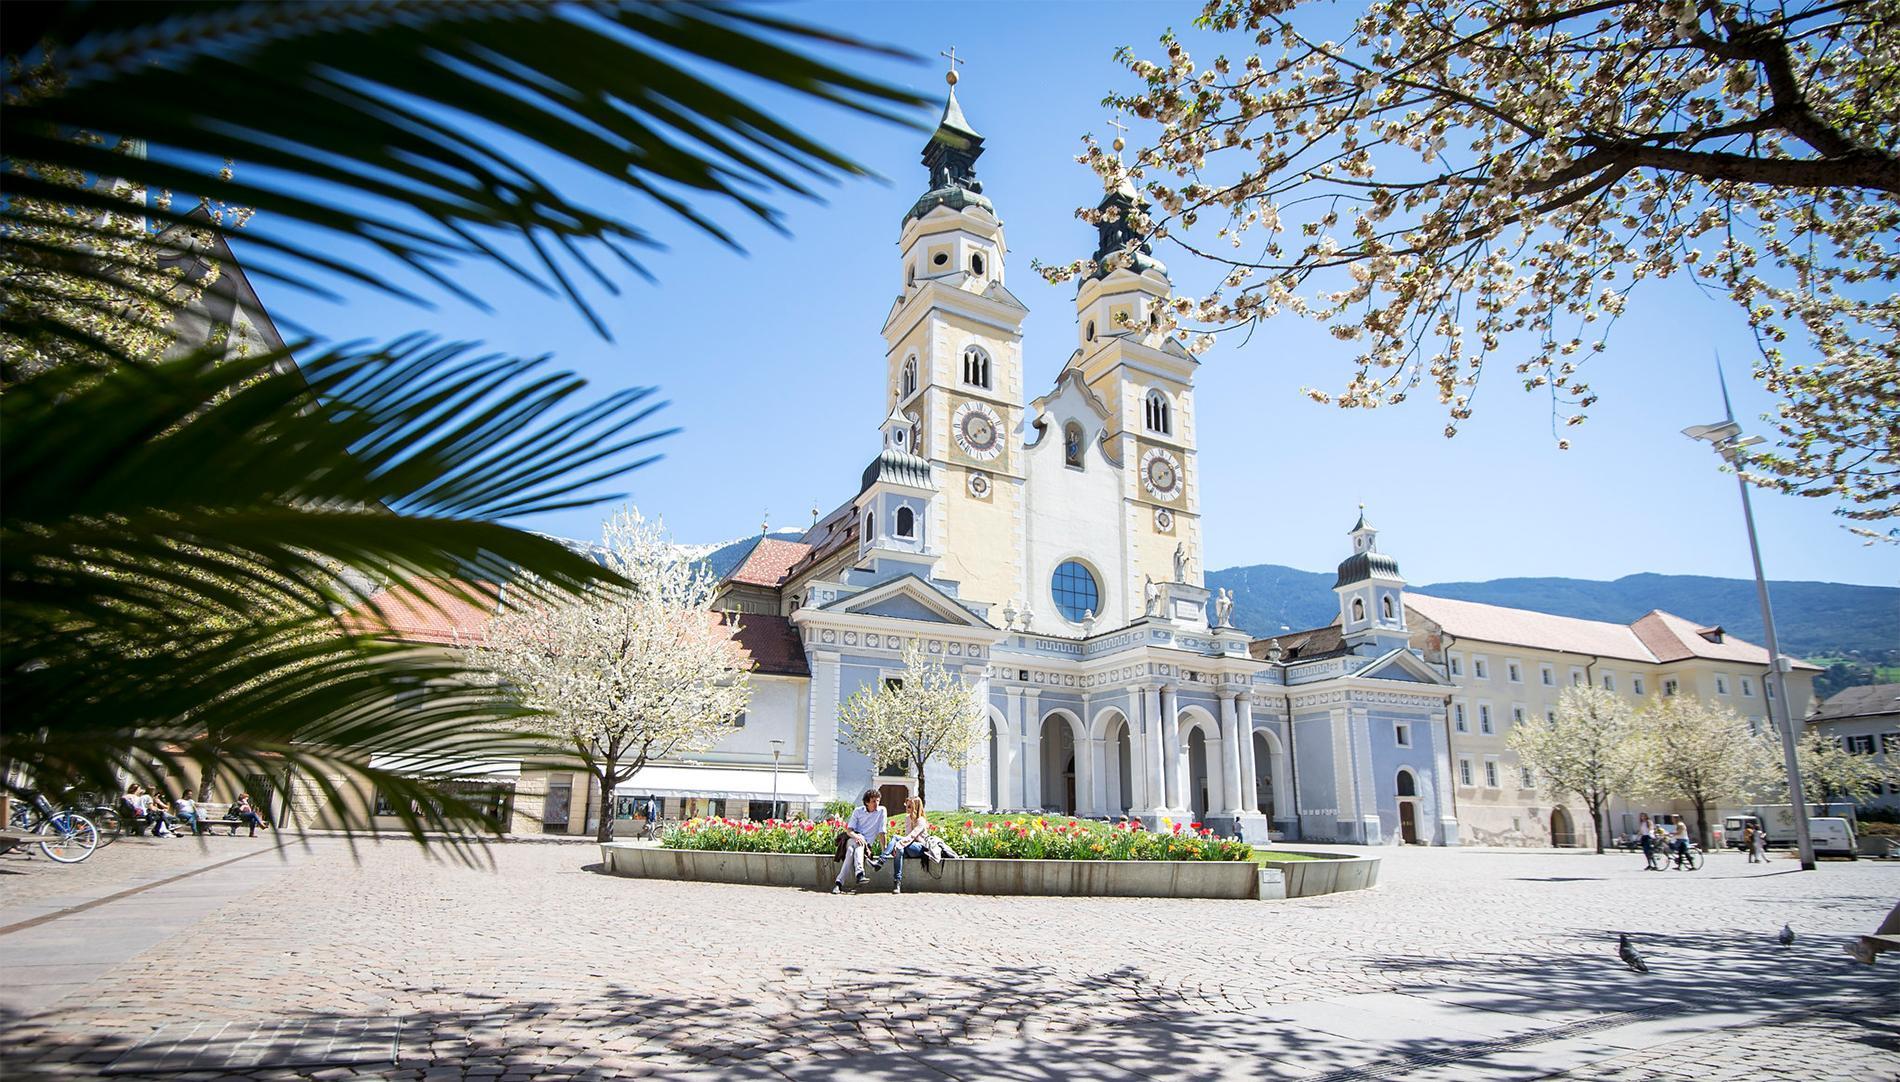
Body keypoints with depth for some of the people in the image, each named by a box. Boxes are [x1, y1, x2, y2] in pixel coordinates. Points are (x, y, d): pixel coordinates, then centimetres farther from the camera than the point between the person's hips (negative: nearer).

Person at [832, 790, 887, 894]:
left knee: (851, 851, -32)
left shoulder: (881, 811, 1)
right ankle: (859, 873, -47)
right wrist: (856, 836, -25)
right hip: (852, 840, 0)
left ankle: (839, 883, -38)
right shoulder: (858, 812, 5)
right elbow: (849, 830, -2)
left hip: (866, 844, 0)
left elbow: (882, 832, -2)